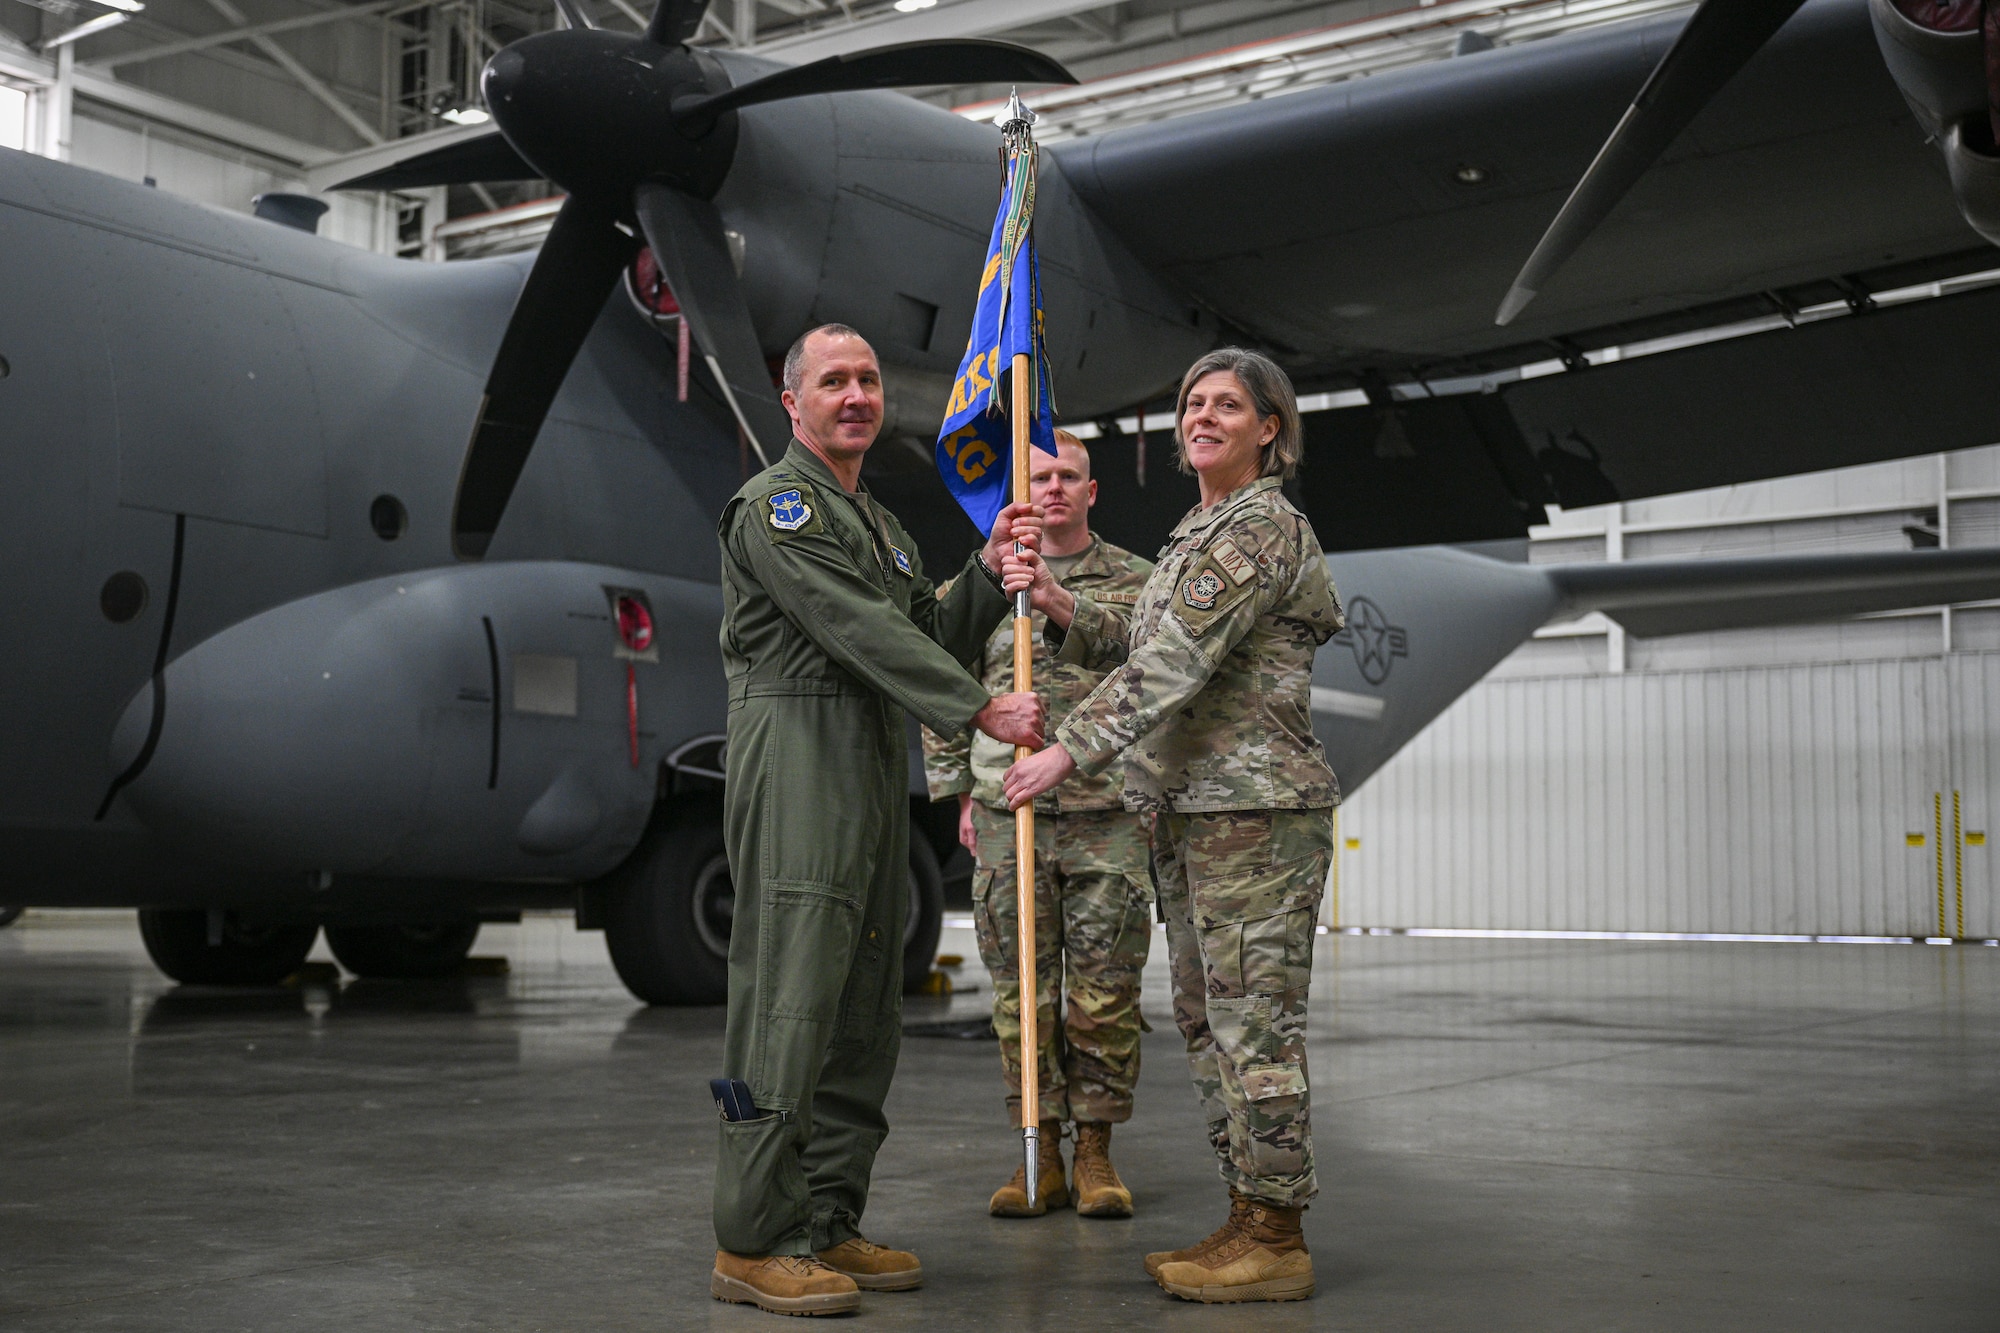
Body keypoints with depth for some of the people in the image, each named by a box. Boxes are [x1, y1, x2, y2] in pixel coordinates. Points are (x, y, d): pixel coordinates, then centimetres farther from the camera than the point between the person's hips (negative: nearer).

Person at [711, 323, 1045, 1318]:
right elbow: (861, 632, -14)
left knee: (863, 1012, 8)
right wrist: (983, 710, -17)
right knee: (787, 1002, -11)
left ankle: (828, 1225, 14)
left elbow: (935, 637, 19)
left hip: (875, 777, 9)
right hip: (797, 760, -9)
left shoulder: (881, 524, 26)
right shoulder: (774, 505, -4)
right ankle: (754, 1243, -7)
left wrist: (992, 568, 3)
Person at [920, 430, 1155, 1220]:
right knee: (1022, 992, 4)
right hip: (1009, 814, 1)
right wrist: (960, 795, 8)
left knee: (1106, 993, 1)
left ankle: (1096, 1153, 11)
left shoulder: (1139, 584, 7)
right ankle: (1038, 1156, 12)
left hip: (1110, 816, -1)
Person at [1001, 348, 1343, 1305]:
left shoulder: (1262, 526, -11)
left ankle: (1276, 1243, 1)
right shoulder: (1200, 531, 20)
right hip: (1191, 805, 10)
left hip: (1256, 805, -10)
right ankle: (1248, 1222, 20)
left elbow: (1176, 660, -18)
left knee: (1252, 1020, -7)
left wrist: (1071, 748, -18)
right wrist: (1062, 607, -1)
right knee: (1205, 1017, 12)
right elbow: (1134, 644, 17)